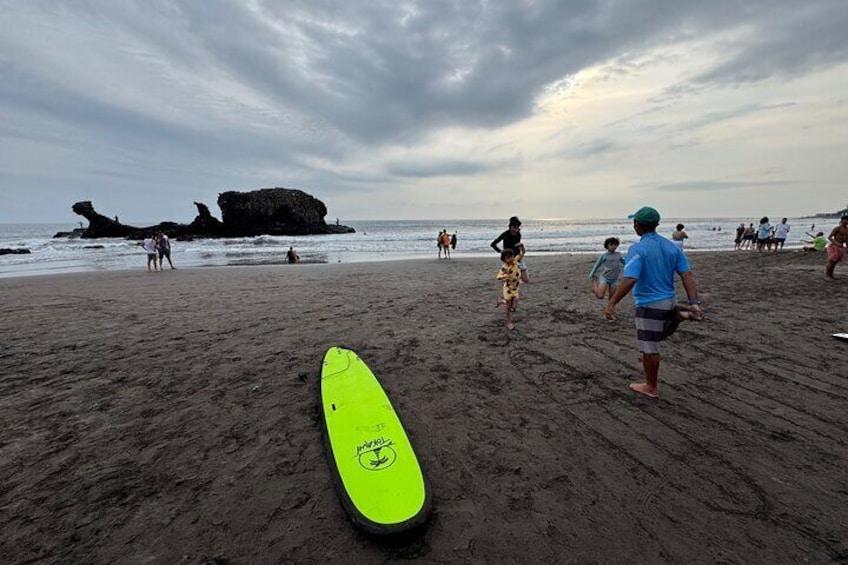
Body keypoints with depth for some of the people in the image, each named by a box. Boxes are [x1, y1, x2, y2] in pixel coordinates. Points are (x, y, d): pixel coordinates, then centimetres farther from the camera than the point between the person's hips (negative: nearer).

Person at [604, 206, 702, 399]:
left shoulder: (638, 249, -19)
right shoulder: (672, 247, 4)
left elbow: (629, 280, -29)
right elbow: (687, 275, -1)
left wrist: (611, 303, -26)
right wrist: (694, 302, -2)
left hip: (649, 305, -7)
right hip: (669, 301, 7)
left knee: (649, 348, 7)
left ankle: (651, 387, 19)